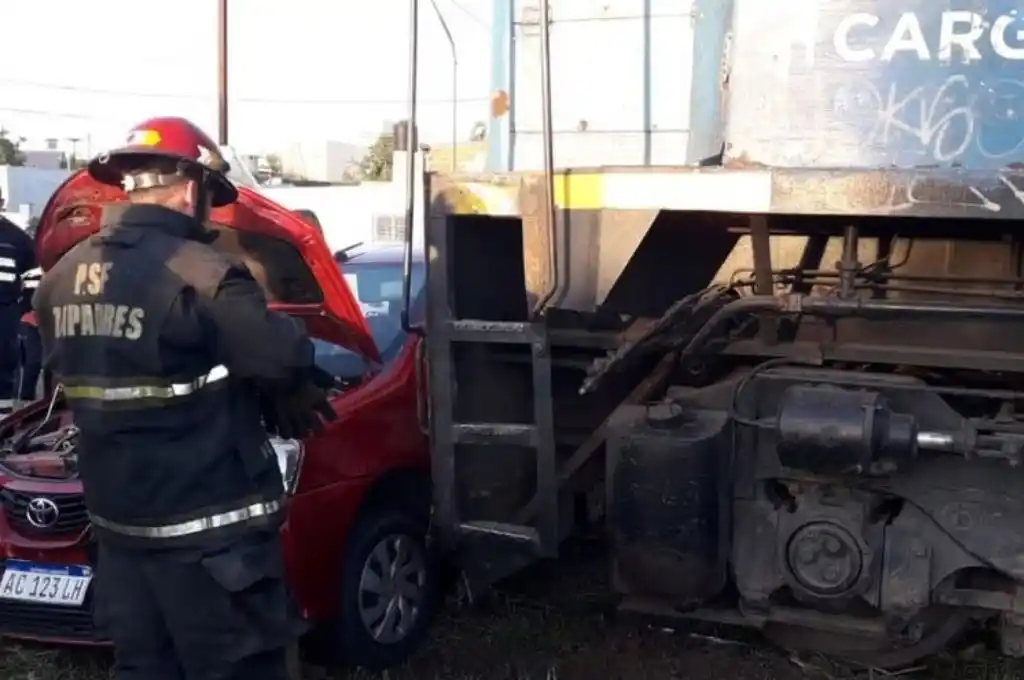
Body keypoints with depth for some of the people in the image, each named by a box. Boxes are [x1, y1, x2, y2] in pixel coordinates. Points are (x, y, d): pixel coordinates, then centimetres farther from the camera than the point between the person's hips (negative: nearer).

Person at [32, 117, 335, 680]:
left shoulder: (60, 279, 6)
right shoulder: (199, 275, -19)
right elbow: (285, 359, -21)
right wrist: (288, 400, 1)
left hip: (116, 520, 8)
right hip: (207, 526, -7)